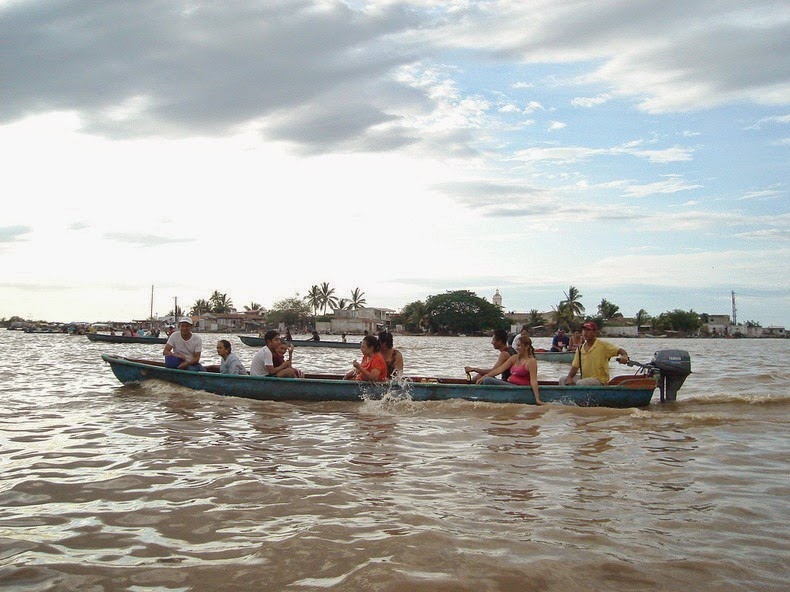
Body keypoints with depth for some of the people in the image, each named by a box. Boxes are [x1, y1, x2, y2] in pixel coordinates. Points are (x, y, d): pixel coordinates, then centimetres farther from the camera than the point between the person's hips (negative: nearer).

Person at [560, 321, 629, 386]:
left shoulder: (603, 345, -8)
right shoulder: (580, 349, 7)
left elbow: (619, 350, -14)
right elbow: (575, 366, 7)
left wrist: (624, 356, -37)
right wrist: (569, 377, -10)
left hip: (600, 379, -6)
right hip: (584, 378, 6)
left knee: (580, 383, -31)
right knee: (563, 380, -5)